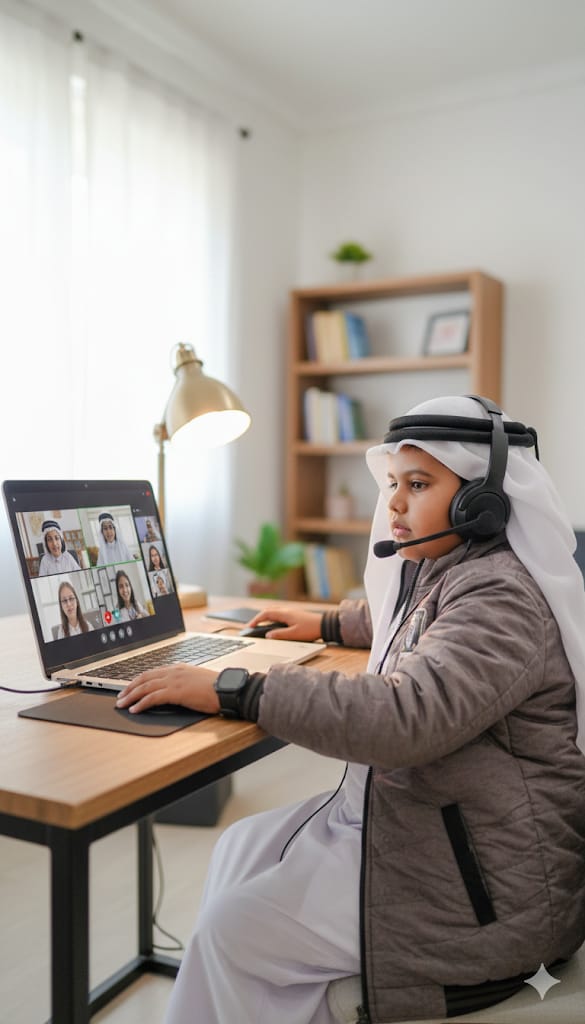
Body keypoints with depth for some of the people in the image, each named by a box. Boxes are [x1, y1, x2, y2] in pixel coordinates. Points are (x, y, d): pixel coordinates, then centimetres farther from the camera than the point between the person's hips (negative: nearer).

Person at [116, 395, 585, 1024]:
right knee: (241, 850, 7)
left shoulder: (501, 599, -24)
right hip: (406, 814, 10)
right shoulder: (441, 572, 8)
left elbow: (405, 715, -37)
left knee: (237, 929, -10)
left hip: (485, 878, -10)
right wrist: (328, 625, 24)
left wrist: (232, 690, -34)